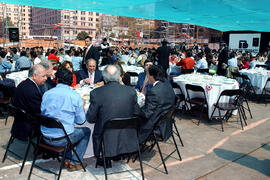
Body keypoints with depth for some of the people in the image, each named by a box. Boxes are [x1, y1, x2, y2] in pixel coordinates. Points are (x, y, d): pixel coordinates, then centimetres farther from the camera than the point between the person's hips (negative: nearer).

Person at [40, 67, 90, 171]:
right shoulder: (75, 96, -9)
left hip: (45, 137, 5)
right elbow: (80, 121, -2)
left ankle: (67, 159, 31)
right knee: (86, 131, 21)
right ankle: (75, 162, 18)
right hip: (61, 140, -4)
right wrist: (82, 107, 15)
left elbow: (42, 114, 12)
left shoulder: (46, 94, -1)